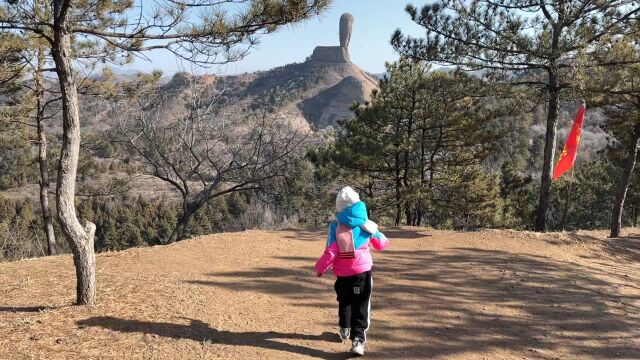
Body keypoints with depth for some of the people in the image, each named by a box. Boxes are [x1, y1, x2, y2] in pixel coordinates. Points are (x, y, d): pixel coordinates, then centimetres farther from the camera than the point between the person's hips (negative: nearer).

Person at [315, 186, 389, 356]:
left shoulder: (335, 226, -10)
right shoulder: (366, 223, -3)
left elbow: (331, 253, -14)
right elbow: (381, 245, 10)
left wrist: (320, 268, 1)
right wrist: (376, 233, 30)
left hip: (342, 272, 1)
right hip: (362, 270, -1)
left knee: (344, 301, 24)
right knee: (361, 305, -1)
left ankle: (345, 329, 42)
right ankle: (358, 339, -15)